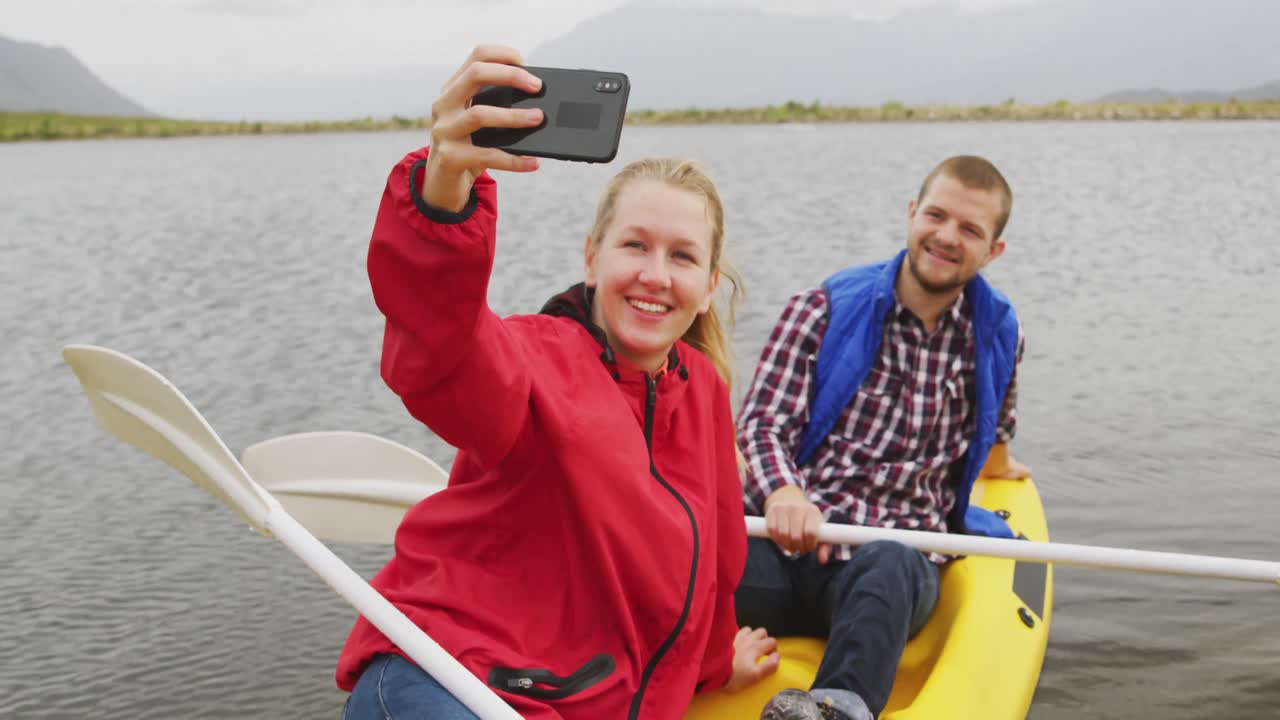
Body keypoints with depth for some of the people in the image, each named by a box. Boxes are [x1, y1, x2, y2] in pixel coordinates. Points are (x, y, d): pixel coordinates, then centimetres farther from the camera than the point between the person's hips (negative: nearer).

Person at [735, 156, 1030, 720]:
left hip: (897, 555, 0)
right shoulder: (826, 310, 7)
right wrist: (781, 490, -22)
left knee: (885, 567, -39)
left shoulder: (997, 336, 15)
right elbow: (760, 424, -3)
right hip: (787, 542, 0)